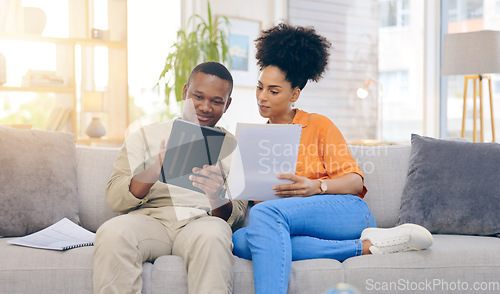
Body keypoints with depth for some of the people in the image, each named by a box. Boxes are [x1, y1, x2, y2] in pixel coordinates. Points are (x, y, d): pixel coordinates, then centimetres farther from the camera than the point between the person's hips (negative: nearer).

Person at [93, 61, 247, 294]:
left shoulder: (232, 147, 20)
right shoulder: (146, 136, 17)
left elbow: (237, 215, 10)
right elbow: (114, 199, 4)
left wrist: (218, 198, -15)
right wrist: (158, 164, -14)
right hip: (149, 218, 0)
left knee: (212, 235, -37)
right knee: (112, 233, -34)